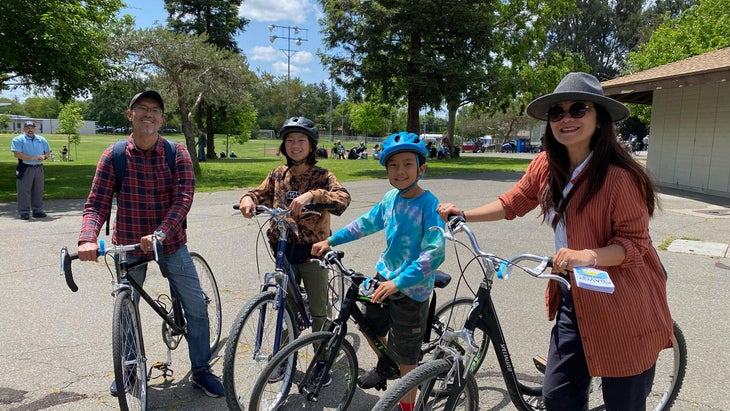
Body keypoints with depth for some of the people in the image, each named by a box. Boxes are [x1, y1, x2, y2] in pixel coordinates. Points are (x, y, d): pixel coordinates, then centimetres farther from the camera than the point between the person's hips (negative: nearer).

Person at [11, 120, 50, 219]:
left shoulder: (42, 139, 14)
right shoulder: (18, 140, -1)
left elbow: (48, 152, 17)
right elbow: (17, 154, -12)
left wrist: (43, 157, -7)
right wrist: (33, 158, -19)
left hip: (39, 168, 4)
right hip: (25, 169, -4)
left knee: (38, 191, 9)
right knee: (24, 191, -3)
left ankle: (38, 211, 17)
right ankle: (24, 212, 2)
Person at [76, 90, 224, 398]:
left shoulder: (177, 153, -9)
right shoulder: (113, 156, -8)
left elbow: (183, 199, -19)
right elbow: (97, 203, -12)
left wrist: (160, 234, -34)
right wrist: (87, 239, -30)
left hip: (171, 244, 0)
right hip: (128, 246, 1)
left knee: (197, 307, 0)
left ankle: (201, 371, 18)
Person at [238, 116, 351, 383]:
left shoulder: (321, 176, -9)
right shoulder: (278, 175, 6)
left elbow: (342, 198, -25)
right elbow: (261, 193, 8)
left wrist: (312, 195, -41)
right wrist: (248, 199, -16)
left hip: (312, 250, -4)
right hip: (284, 249, 4)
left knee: (318, 310, 5)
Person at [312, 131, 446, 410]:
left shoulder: (430, 205, -22)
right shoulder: (391, 198, -2)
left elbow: (434, 254, -28)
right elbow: (366, 223, 13)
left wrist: (398, 282, -33)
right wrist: (330, 240, 13)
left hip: (411, 287, -7)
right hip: (386, 275, 7)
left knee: (406, 355, 6)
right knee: (371, 326, 24)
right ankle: (385, 366, 53)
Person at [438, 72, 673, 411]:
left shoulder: (620, 177, -20)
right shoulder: (545, 166, -1)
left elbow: (633, 243, -16)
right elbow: (511, 204, 8)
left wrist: (587, 256, -33)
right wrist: (463, 215, -1)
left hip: (624, 311, -6)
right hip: (574, 299, 6)